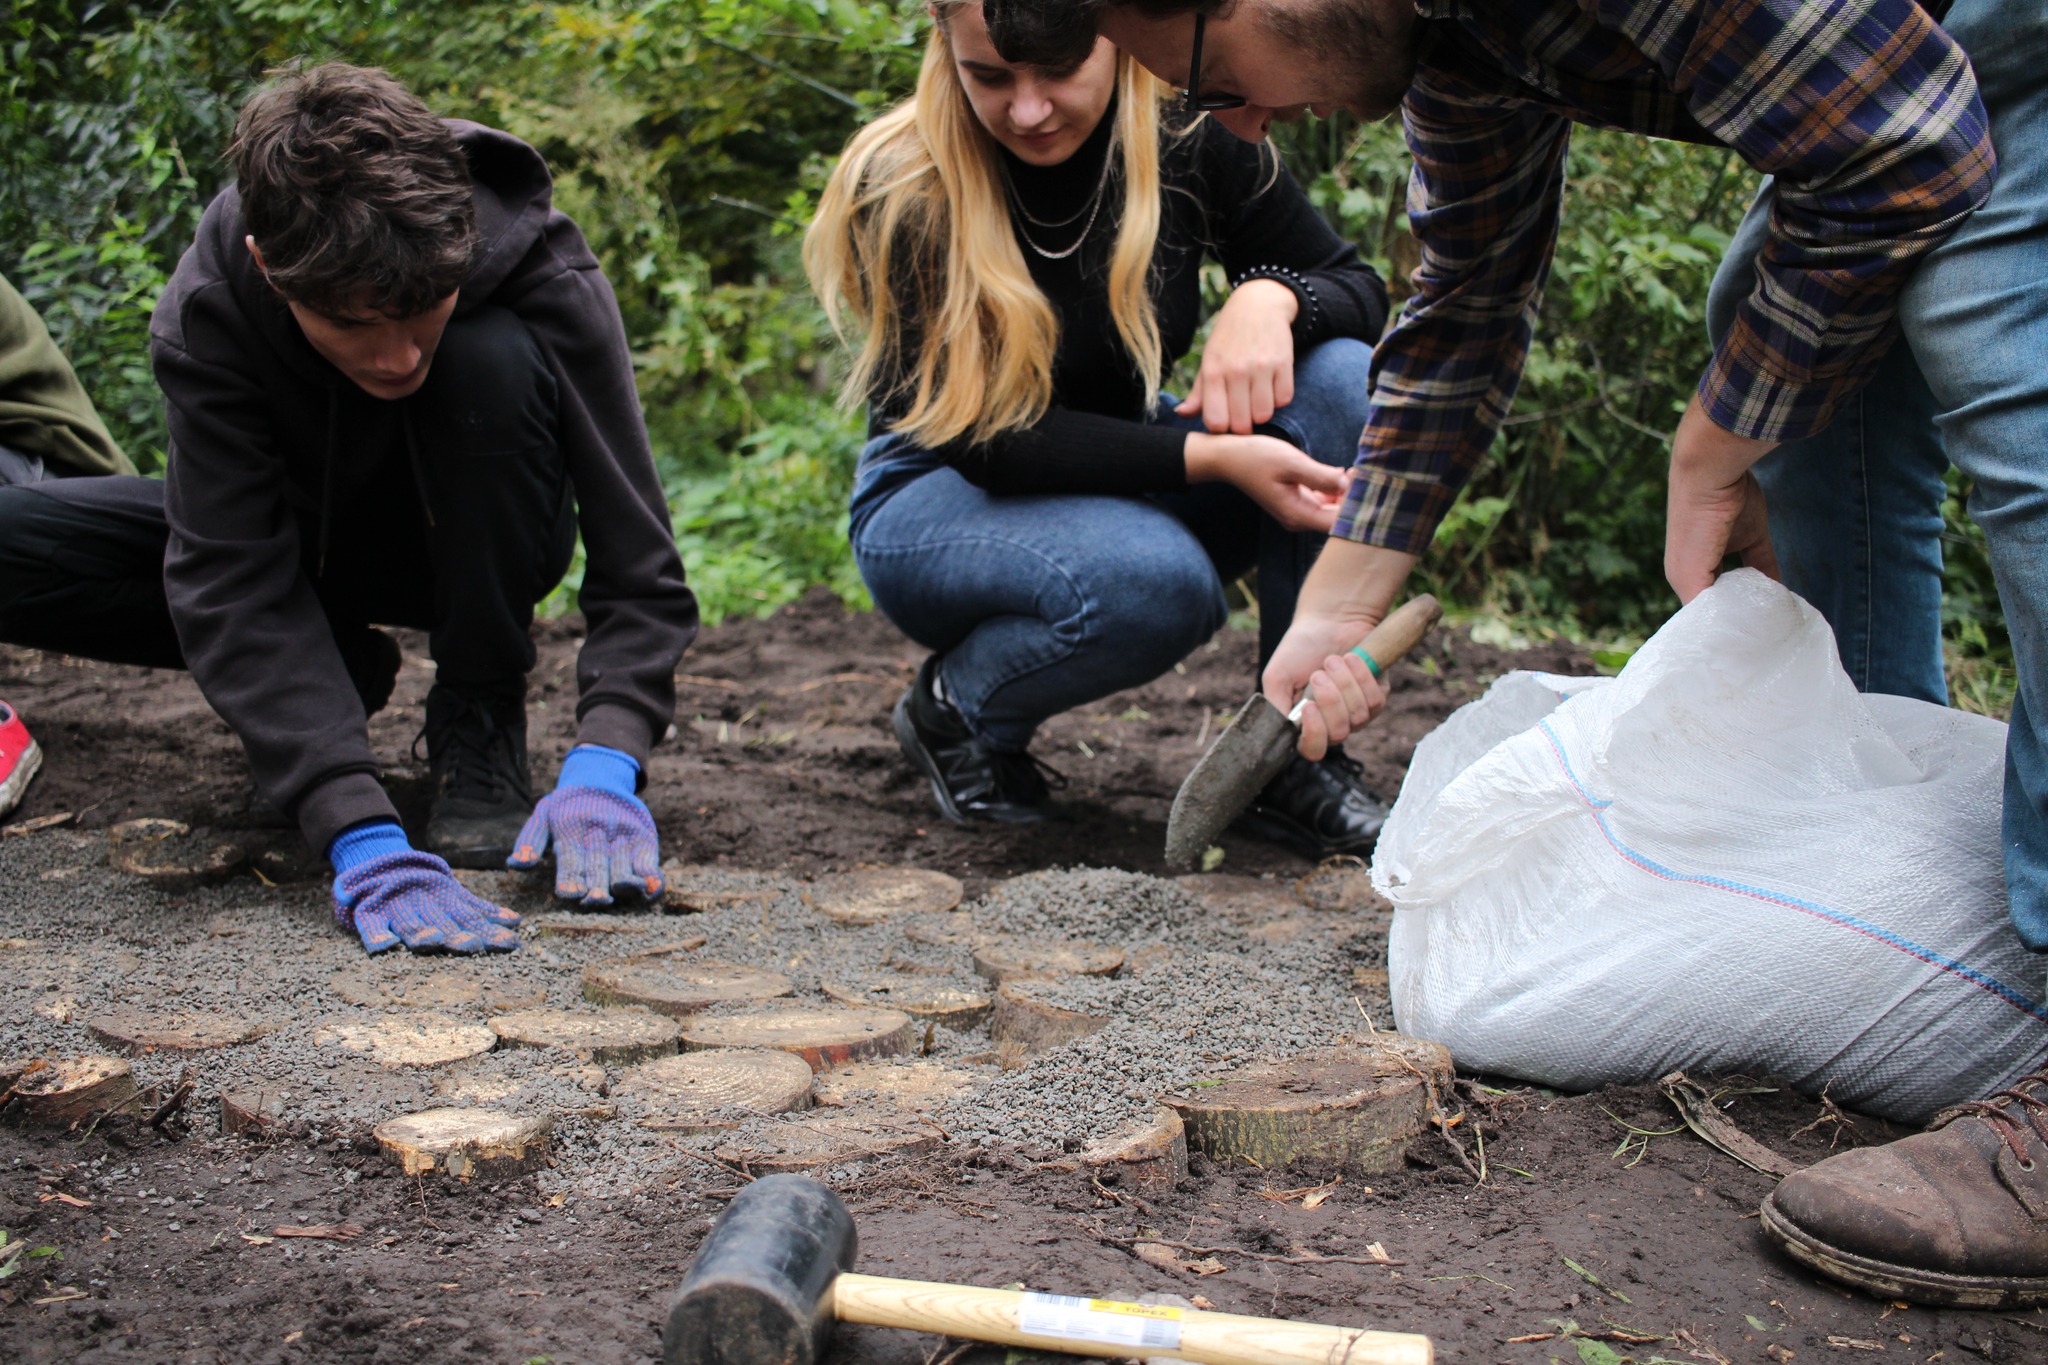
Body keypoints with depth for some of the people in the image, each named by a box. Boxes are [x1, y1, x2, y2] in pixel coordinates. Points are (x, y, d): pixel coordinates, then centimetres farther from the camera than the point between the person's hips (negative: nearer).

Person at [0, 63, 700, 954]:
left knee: (495, 361, -35)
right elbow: (231, 587, -36)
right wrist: (364, 838, -48)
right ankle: (342, 671, 0)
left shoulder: (546, 275, -32)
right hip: (301, 535, 1)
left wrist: (605, 765, -48)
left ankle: (479, 732, -16)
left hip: (475, 538, -1)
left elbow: (639, 565, -31)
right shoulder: (208, 312, -30)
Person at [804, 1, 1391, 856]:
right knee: (1156, 584, -37)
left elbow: (1359, 288, -5)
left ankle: (1296, 762, -15)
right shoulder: (901, 190, -22)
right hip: (939, 499, -4)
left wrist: (1271, 296, -29)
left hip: (1126, 471, 5)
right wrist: (1209, 457, -34)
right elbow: (985, 438, -24)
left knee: (1340, 376, -22)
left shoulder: (1188, 143, -13)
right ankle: (957, 705, -3)